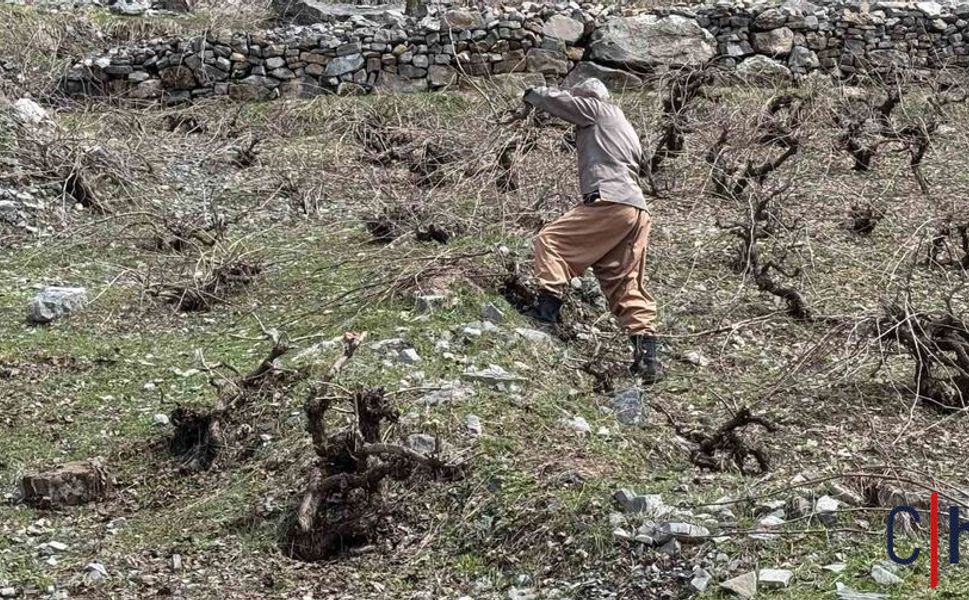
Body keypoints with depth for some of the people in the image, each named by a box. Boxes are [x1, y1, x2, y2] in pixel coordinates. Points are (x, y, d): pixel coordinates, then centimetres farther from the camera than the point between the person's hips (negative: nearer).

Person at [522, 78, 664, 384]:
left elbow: (558, 100, 11)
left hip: (609, 202, -9)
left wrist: (531, 94, 30)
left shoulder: (597, 109, 9)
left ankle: (547, 308, -14)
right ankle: (647, 355, 0)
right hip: (637, 211, 9)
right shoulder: (623, 128, 33)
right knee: (626, 286, 7)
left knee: (550, 241, -4)